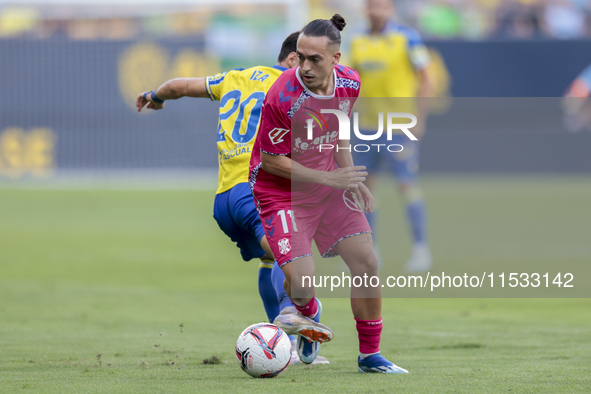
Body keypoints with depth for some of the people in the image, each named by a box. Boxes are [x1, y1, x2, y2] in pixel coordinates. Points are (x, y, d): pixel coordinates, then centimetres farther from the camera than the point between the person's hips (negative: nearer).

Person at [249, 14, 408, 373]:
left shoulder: (350, 83, -8)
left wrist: (351, 179, 1)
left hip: (330, 187, 6)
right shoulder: (283, 97, -28)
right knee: (301, 283, -15)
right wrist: (328, 178, -20)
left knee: (367, 263, -1)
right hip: (283, 193, -6)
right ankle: (308, 310, 25)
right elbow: (270, 160, -18)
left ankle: (370, 355, 16)